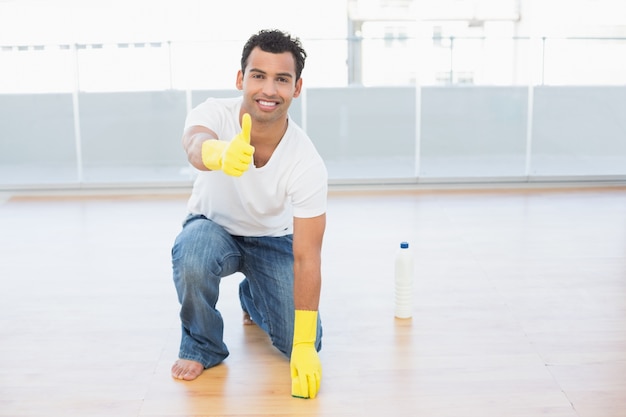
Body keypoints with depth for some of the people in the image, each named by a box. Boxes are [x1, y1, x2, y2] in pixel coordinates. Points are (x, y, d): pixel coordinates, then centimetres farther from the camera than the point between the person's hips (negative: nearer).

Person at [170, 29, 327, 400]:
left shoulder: (308, 163, -29)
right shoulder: (215, 114, -28)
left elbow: (306, 257, -28)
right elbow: (195, 144, -53)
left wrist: (304, 347, -31)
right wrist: (220, 153, -79)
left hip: (274, 239, 1)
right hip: (215, 227, 0)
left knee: (303, 344, -11)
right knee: (191, 254, -36)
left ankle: (252, 298, 24)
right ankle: (202, 347, -7)